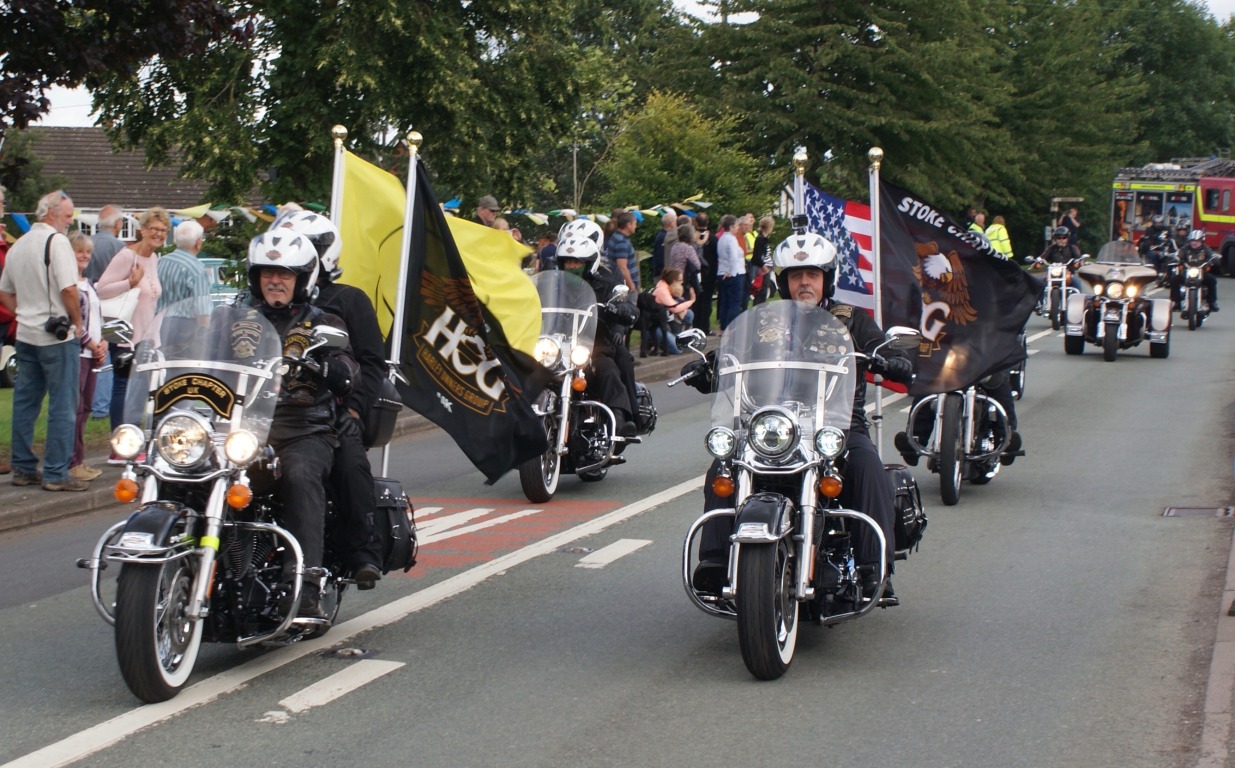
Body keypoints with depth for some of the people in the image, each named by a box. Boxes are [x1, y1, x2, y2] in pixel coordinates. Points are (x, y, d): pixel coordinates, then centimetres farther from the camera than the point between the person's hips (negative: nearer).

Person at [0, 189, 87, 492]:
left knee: (25, 402, 12)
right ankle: (56, 473, -3)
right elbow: (68, 289, -21)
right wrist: (77, 322, -8)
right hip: (58, 335, -8)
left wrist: (25, 315, 17)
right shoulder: (56, 241, -13)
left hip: (26, 334, 8)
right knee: (62, 406, -3)